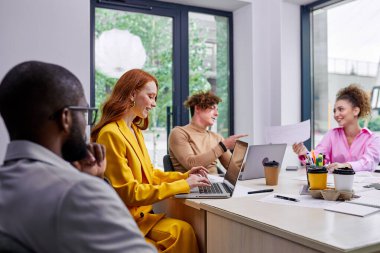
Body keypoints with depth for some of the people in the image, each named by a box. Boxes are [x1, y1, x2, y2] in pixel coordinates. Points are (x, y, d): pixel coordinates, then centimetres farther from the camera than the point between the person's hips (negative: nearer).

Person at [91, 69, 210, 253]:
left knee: (183, 231, -19)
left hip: (139, 213, 8)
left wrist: (183, 176, 2)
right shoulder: (111, 134, -18)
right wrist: (182, 185, -19)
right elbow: (128, 193, -20)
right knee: (182, 231, -26)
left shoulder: (135, 130, 11)